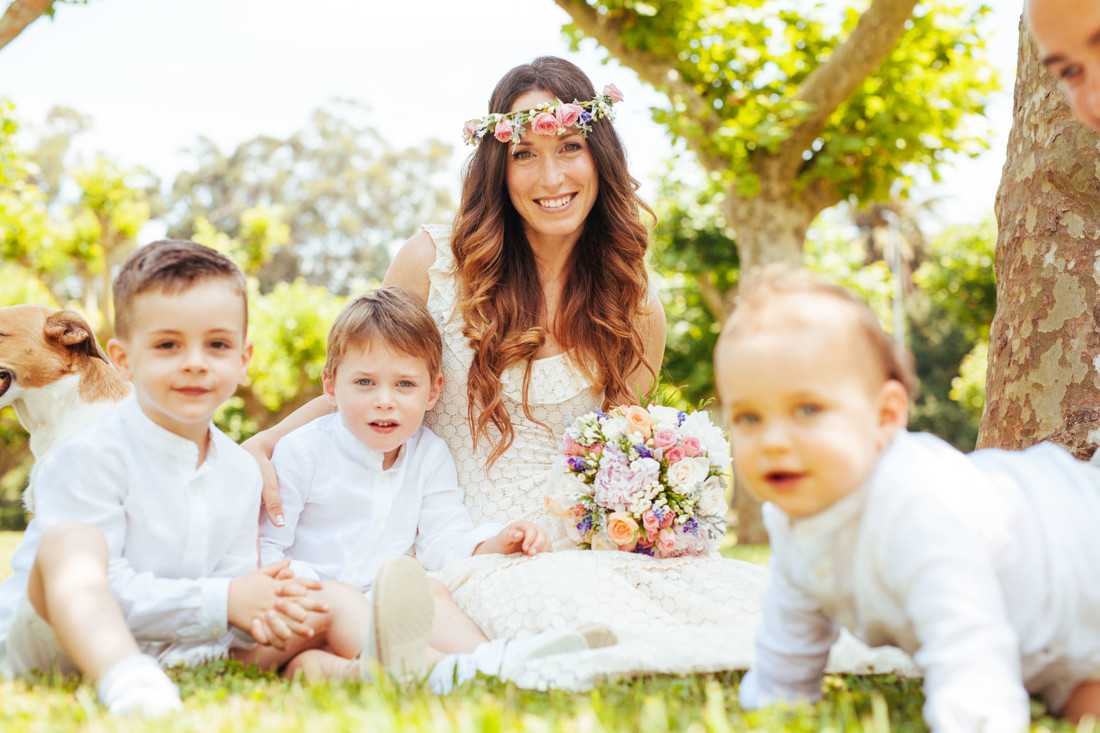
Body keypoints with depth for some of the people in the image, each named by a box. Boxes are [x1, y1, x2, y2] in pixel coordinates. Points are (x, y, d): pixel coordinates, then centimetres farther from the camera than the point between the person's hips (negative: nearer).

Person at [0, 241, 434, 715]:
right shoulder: (91, 456, -15)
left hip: (183, 651, 6)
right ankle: (122, 680, -60)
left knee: (323, 600, -1)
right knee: (70, 542, -33)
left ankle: (369, 662, -37)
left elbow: (234, 581, 5)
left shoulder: (240, 471, 7)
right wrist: (223, 603, -27)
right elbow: (106, 591, -21)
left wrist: (261, 614, -21)